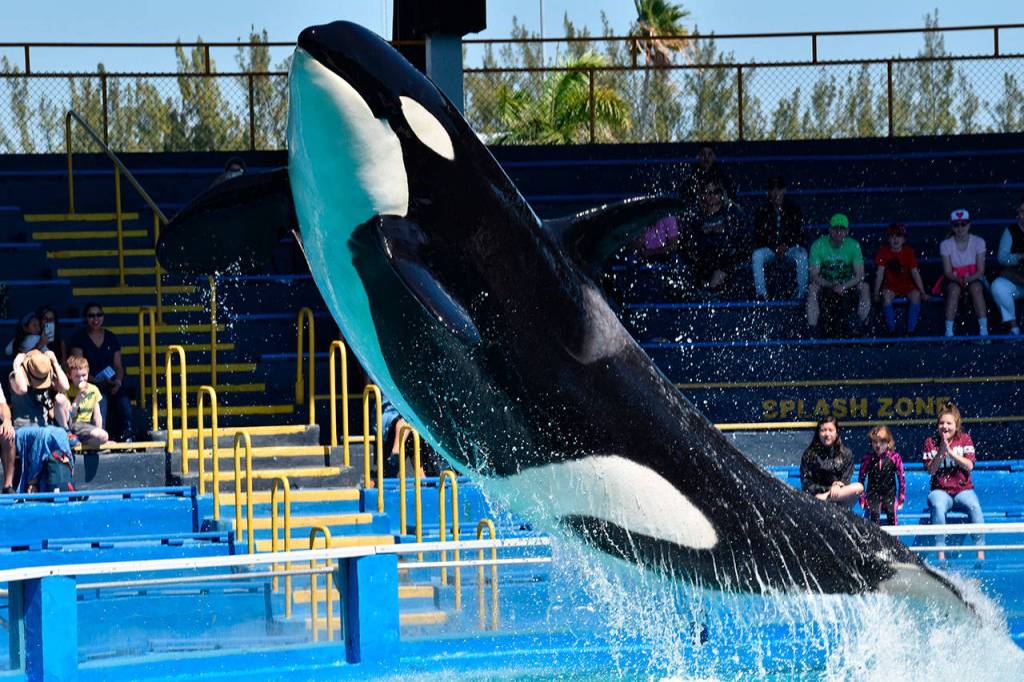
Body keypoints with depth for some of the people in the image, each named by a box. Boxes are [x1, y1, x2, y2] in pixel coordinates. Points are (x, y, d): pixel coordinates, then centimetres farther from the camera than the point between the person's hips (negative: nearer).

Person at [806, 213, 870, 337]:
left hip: (848, 287, 1)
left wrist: (843, 286, -29)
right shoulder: (818, 245, -9)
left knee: (864, 287, -27)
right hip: (825, 289, -1)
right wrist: (831, 285, -32)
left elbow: (859, 275, -11)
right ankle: (812, 330, -30)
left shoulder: (853, 245, -7)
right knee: (812, 288, -32)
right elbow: (814, 275, -14)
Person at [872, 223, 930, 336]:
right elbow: (880, 273, -10)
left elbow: (915, 272, -7)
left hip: (907, 285, 1)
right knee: (886, 295, -33)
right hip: (890, 285, -1)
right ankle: (892, 331, -27)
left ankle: (910, 331, -25)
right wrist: (876, 293, -16)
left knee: (916, 295, -29)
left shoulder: (908, 251, -5)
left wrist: (923, 293, -12)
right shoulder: (883, 251, -7)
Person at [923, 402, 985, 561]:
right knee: (938, 508, -36)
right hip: (941, 491, 0)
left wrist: (950, 451, -16)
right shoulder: (931, 442, 5)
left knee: (975, 507, -33)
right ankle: (940, 552, -35)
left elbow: (969, 466, -8)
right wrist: (941, 451, -15)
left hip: (963, 490, 0)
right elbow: (931, 470, -4)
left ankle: (980, 552, -30)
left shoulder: (965, 439, 5)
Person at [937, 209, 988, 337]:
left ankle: (983, 330, -40)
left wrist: (968, 279, -28)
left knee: (976, 288, -35)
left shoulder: (978, 242, -4)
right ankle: (949, 331, -39)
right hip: (954, 280, 0)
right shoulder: (946, 245, -3)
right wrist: (958, 279, -28)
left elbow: (980, 271, -7)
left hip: (974, 279, 0)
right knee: (954, 289, -35)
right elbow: (947, 272, -6)